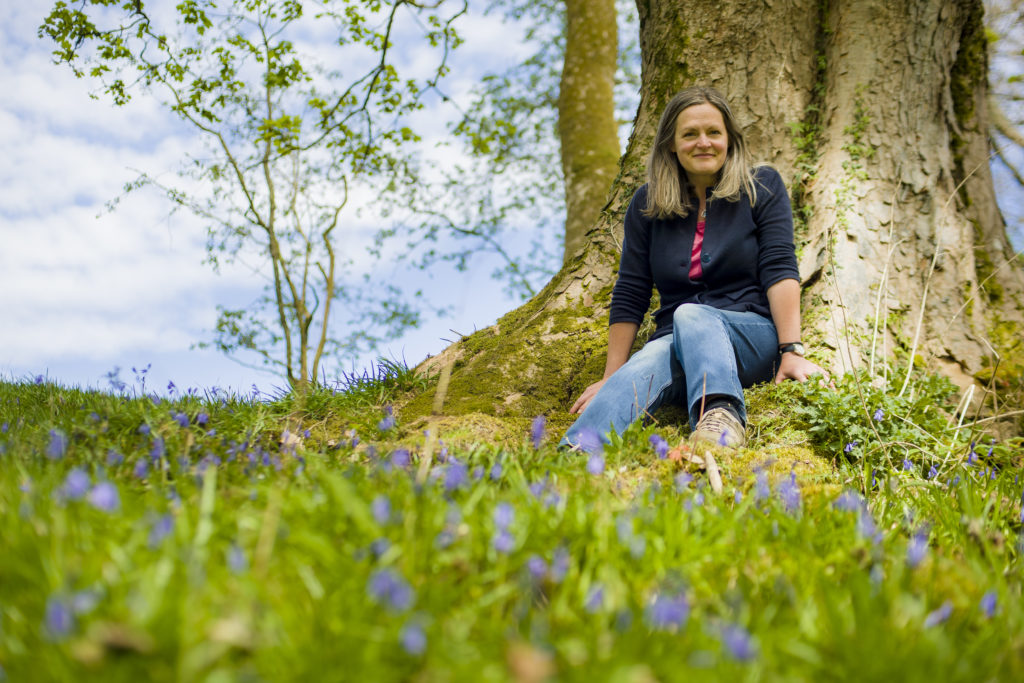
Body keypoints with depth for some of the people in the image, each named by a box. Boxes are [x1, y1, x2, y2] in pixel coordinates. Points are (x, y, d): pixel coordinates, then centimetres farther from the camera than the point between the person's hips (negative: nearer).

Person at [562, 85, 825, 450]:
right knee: (641, 370, -35)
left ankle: (722, 415, -65)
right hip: (675, 338, 2)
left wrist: (792, 351, -17)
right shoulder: (647, 203, 10)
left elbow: (780, 270, -6)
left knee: (690, 315, -36)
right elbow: (629, 297, 7)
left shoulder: (761, 187, 5)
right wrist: (610, 377, 1)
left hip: (753, 336, -1)